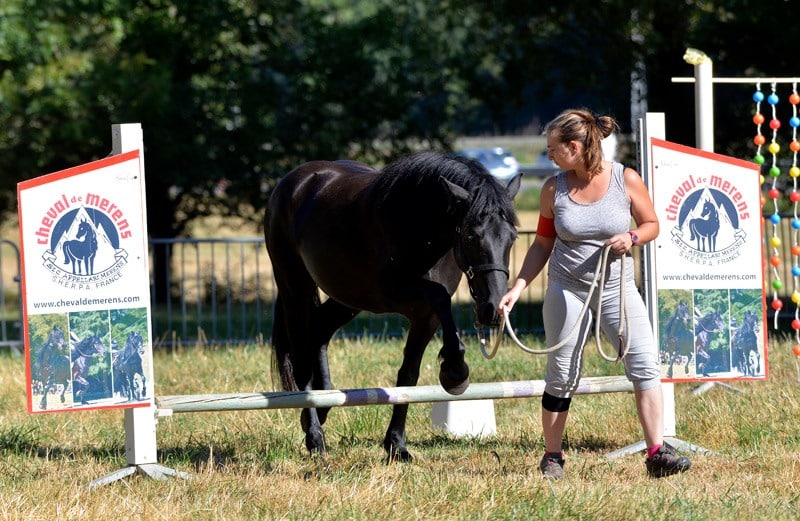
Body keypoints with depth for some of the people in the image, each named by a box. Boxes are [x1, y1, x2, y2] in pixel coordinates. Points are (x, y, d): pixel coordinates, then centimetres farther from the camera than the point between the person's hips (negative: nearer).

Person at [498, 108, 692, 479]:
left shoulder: (626, 180, -7)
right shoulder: (554, 189, -2)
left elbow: (651, 224, 4)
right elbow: (542, 244, 7)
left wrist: (632, 238, -17)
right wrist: (517, 288, 0)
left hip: (617, 290, -1)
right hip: (567, 290, 1)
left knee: (645, 365, -12)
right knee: (561, 377, 4)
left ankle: (657, 453, -11)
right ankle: (552, 458, 18)